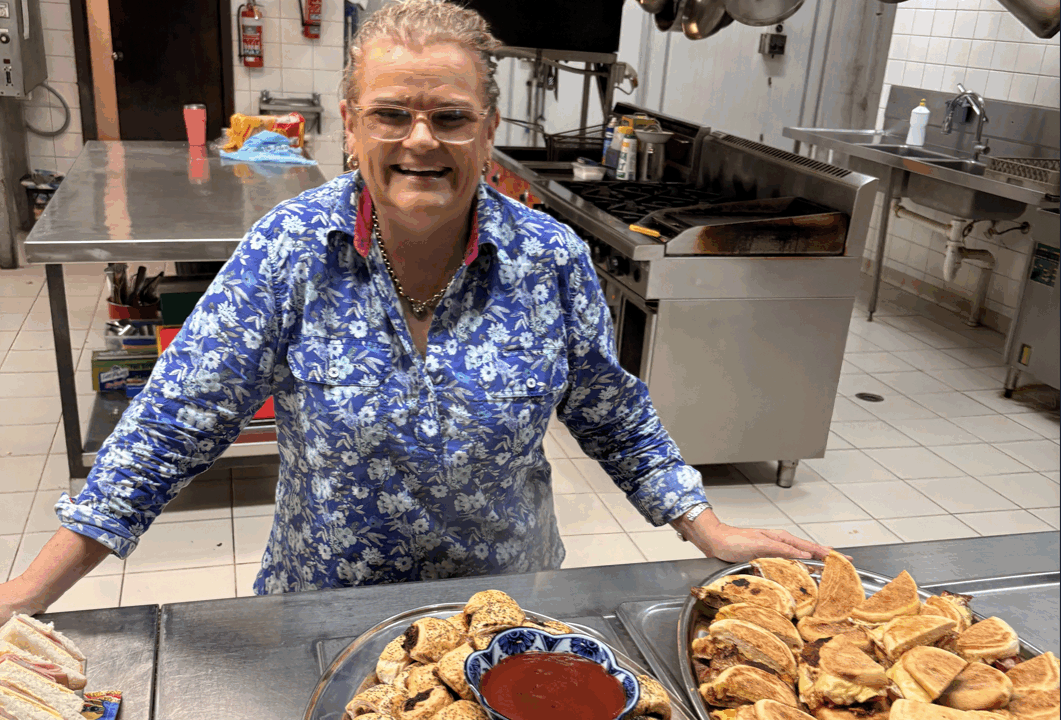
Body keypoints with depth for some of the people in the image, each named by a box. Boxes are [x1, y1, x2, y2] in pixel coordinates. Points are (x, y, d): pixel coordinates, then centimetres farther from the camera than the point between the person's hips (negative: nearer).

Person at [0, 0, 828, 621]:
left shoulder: (552, 259, -13)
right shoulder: (287, 251, -16)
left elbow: (616, 418, -1)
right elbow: (177, 424, -14)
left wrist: (710, 532, -2)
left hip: (506, 600, 1)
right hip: (327, 604, 0)